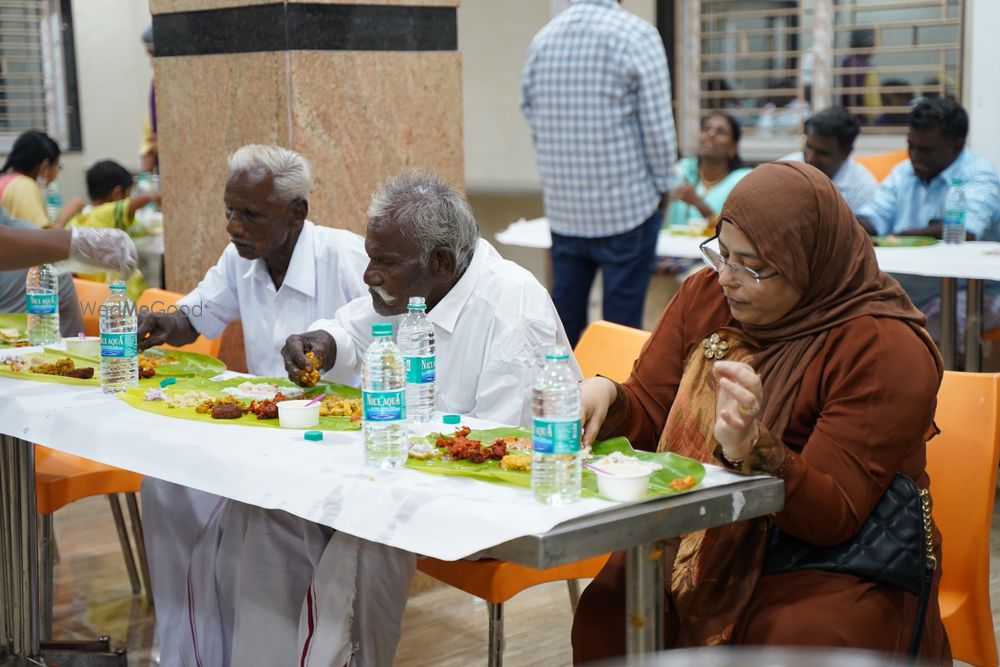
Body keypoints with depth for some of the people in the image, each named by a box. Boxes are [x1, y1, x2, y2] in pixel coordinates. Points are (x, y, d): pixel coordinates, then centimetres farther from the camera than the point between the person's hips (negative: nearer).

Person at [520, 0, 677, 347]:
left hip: (563, 208, 5)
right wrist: (663, 185, 3)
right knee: (622, 318, 3)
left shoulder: (541, 39, 4)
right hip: (627, 206, -5)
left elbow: (532, 118, 9)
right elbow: (657, 126, -10)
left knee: (564, 317, 12)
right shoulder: (637, 35, -11)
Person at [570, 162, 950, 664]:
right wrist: (606, 397, -14)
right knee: (603, 615, -23)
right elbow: (647, 413, 10)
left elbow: (833, 517, -19)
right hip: (699, 545, 4)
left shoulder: (888, 348, -15)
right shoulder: (706, 294, 3)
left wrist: (750, 448, -36)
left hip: (833, 566, -4)